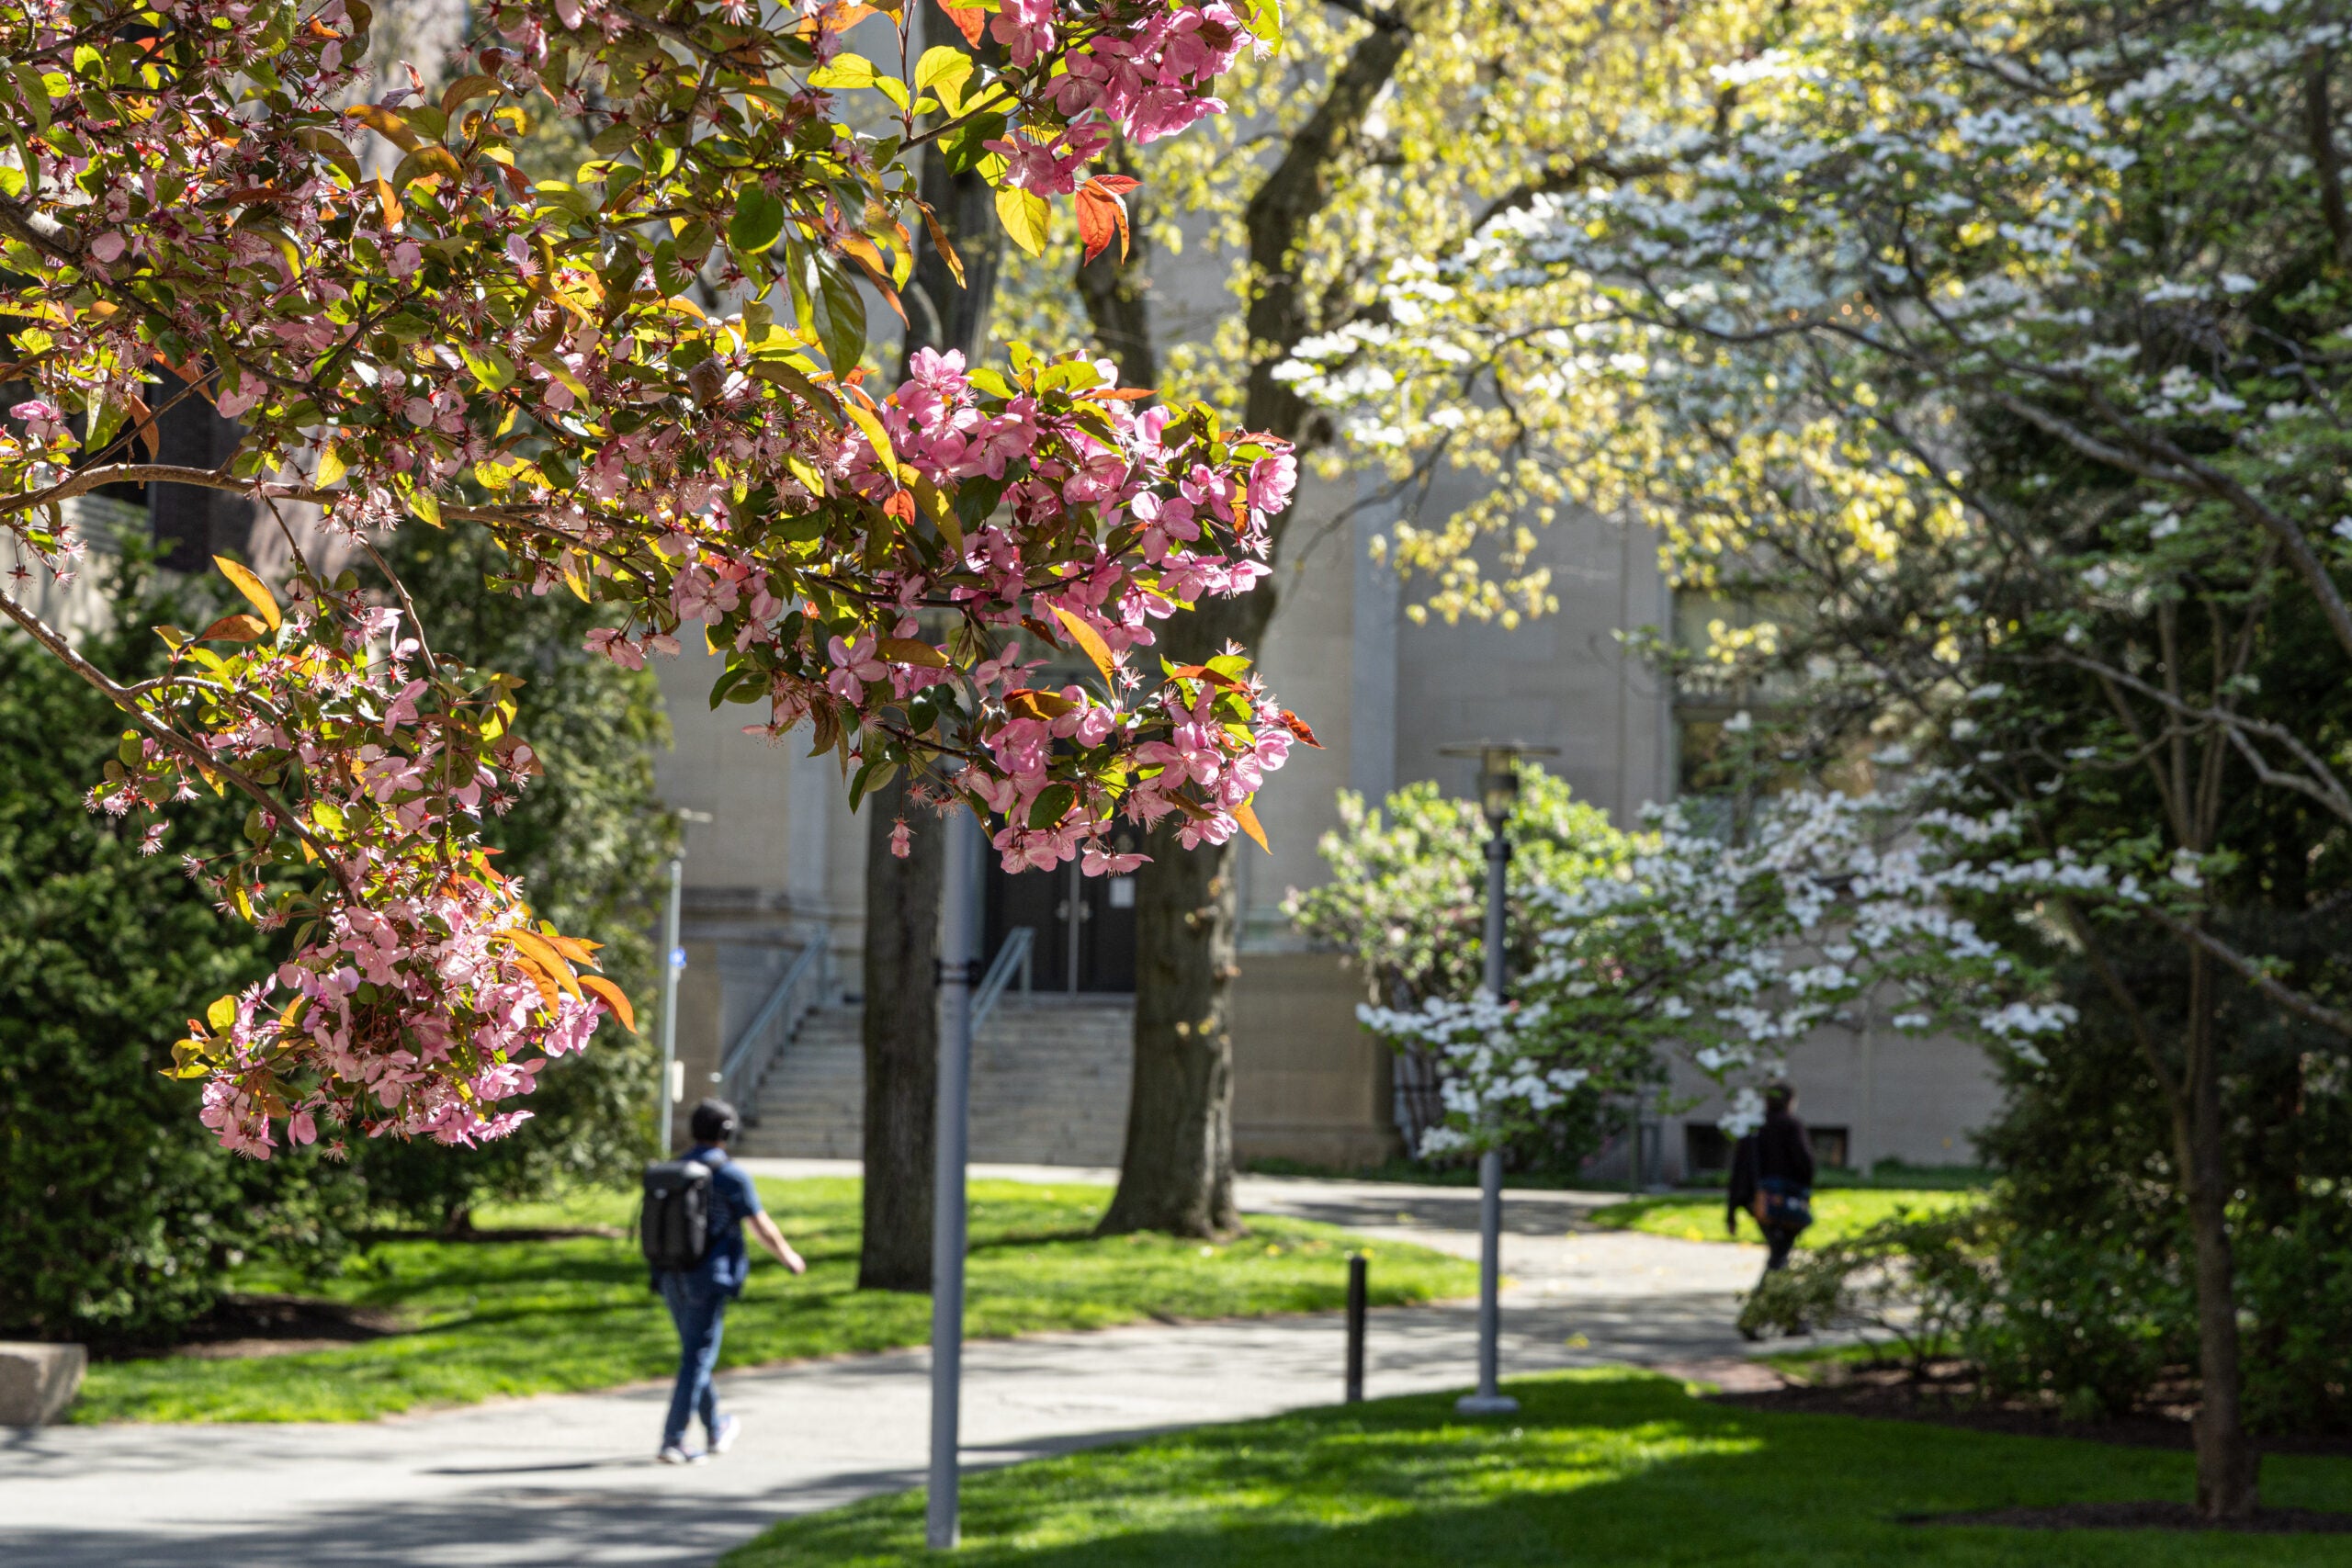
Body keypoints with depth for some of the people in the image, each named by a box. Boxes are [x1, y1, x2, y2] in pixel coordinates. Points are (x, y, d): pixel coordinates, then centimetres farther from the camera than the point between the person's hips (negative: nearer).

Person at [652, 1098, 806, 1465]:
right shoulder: (730, 1174, -9)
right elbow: (762, 1228, -4)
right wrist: (789, 1258, 14)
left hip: (672, 1279, 6)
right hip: (708, 1279, -6)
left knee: (696, 1353, 19)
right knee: (697, 1359, -4)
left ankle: (715, 1431, 33)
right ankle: (673, 1441, -11)